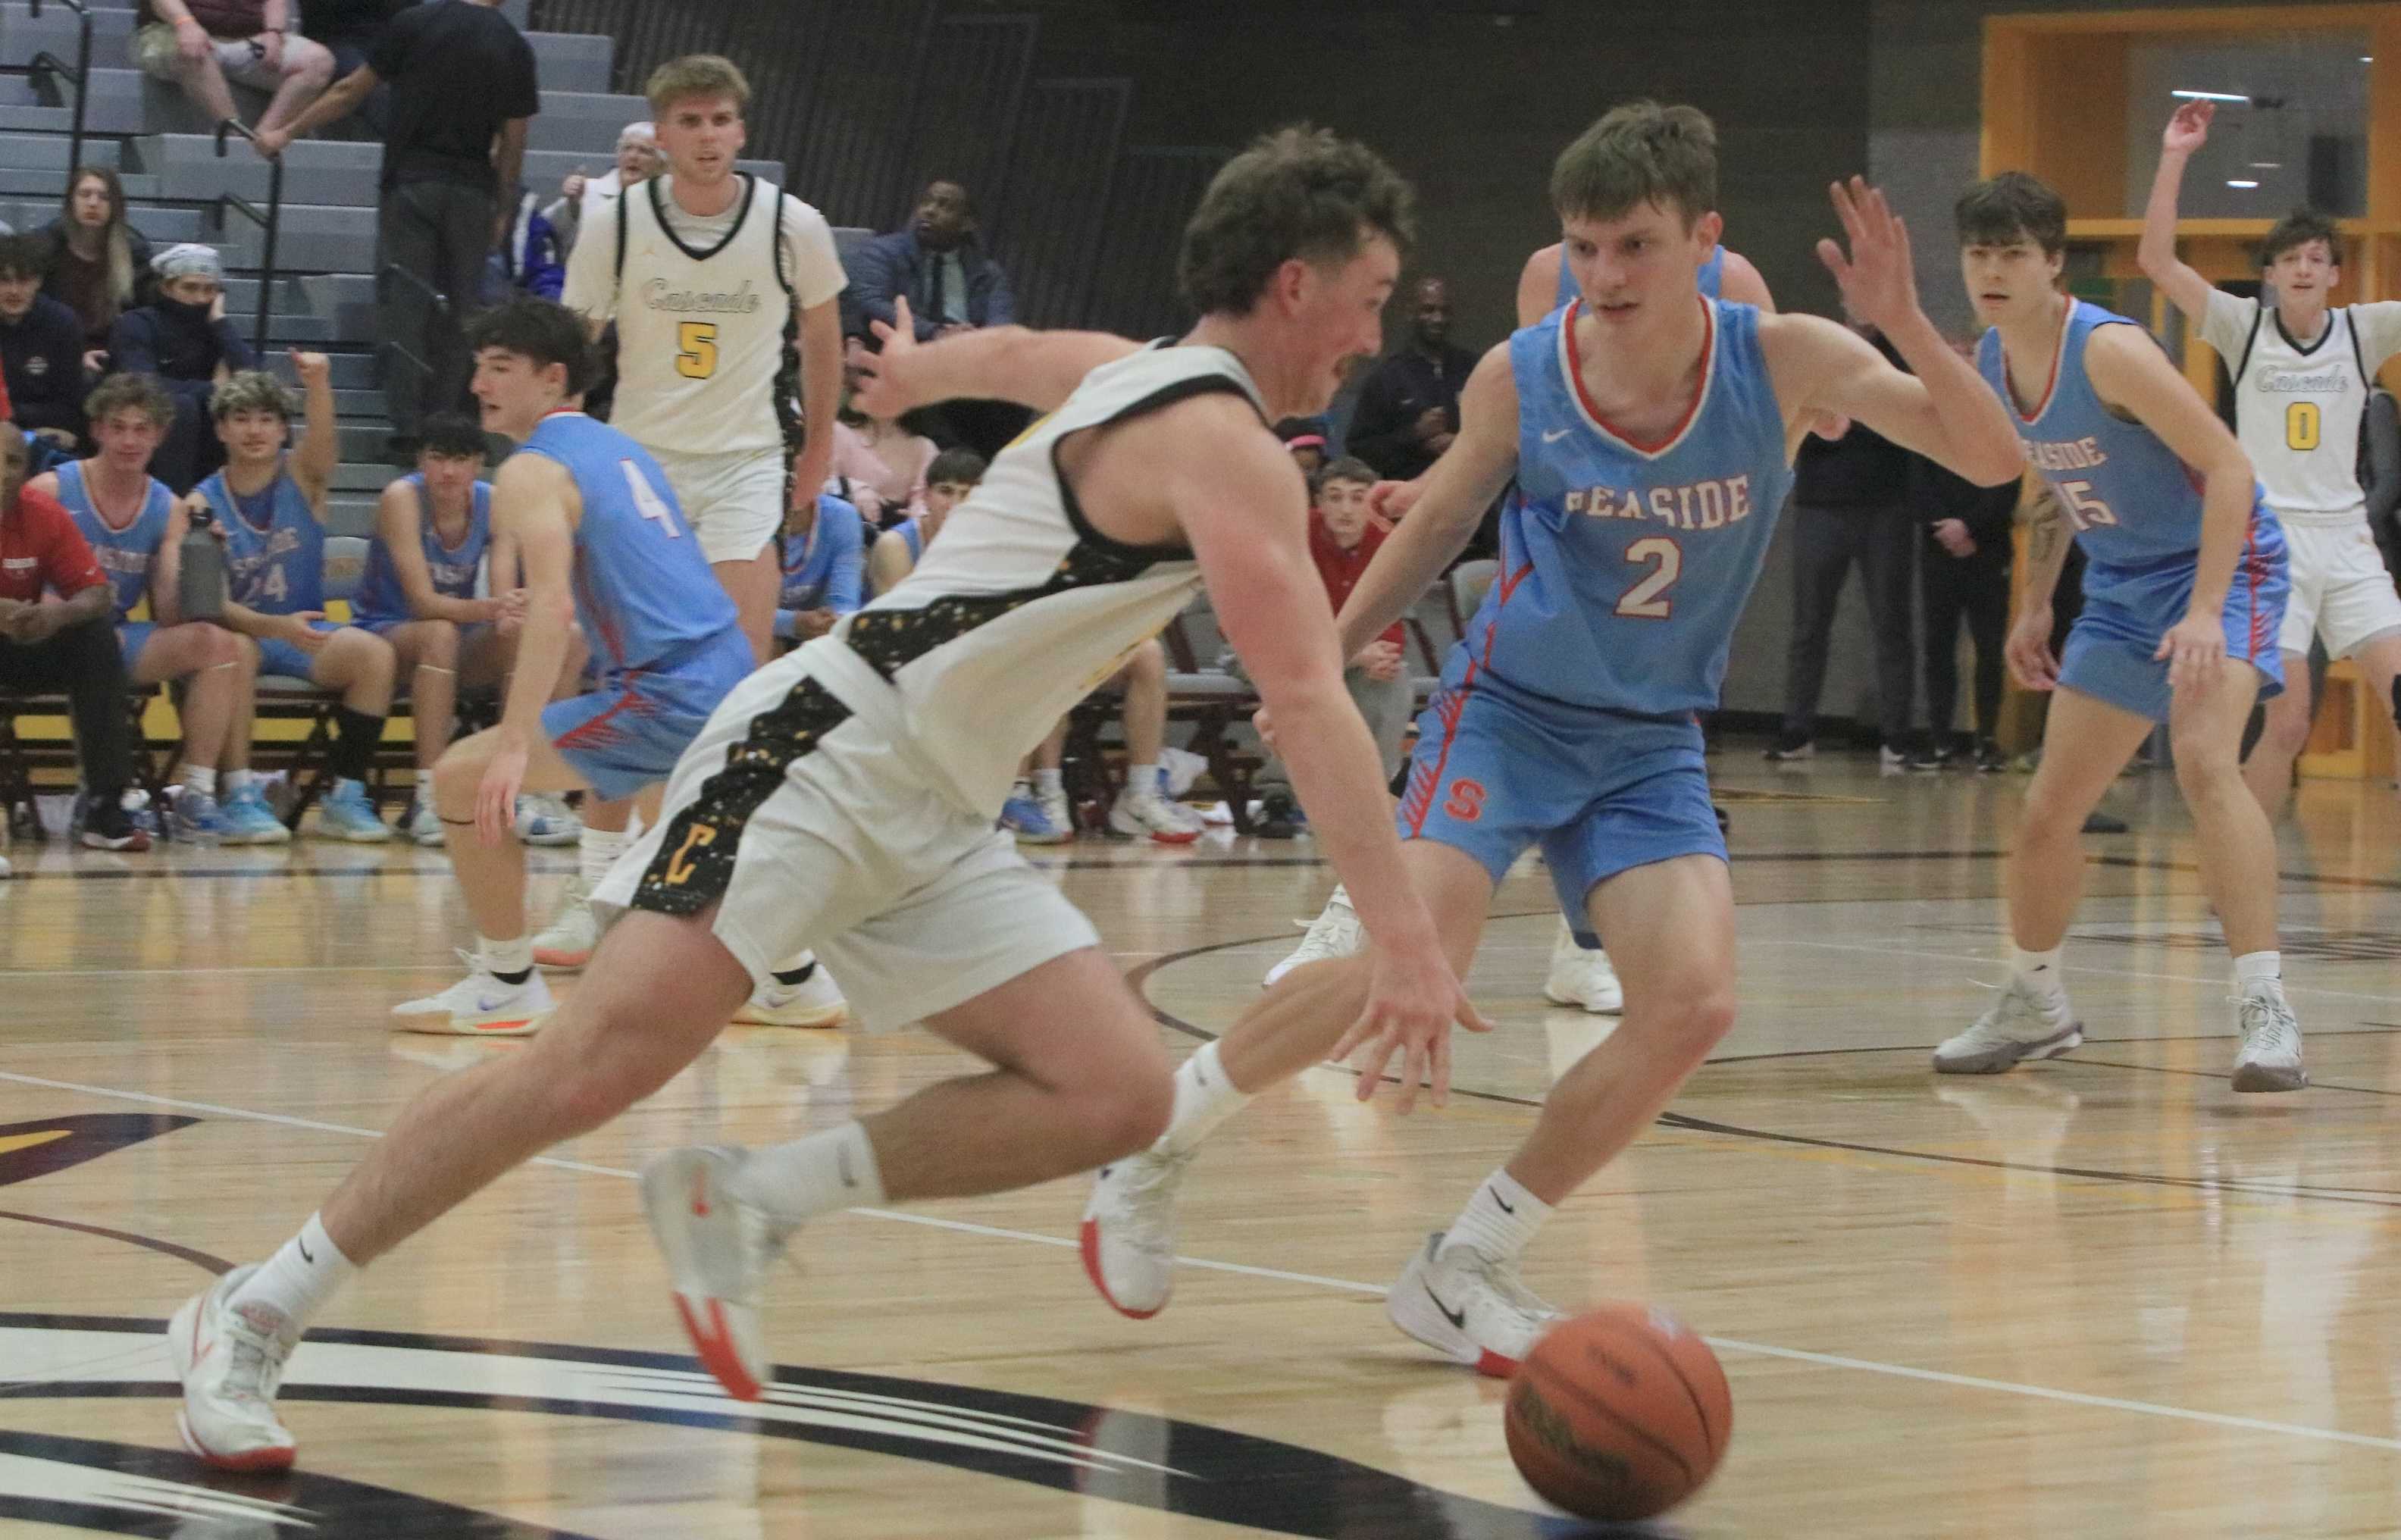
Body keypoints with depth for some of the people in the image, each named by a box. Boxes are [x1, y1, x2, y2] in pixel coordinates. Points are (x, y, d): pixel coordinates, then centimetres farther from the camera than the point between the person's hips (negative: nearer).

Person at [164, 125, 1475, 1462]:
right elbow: (1310, 698, -24)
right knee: (602, 1062, -20)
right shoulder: (1225, 442, -14)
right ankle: (252, 1318, -11)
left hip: (936, 827, 9)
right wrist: (1403, 936, -29)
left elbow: (1003, 356, 38)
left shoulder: (1127, 373, 15)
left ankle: (751, 1203, 0)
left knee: (1119, 1096, -8)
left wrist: (900, 376, 60)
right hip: (821, 753, -9)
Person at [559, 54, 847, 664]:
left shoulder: (795, 225, -8)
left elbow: (822, 337, 9)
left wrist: (819, 448, 14)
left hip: (747, 460, -1)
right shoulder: (614, 224, -7)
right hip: (641, 453, 1)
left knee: (743, 662, -12)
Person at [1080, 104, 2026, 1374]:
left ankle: (1467, 1267, -1)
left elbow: (1991, 462, -18)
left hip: (1651, 744, 3)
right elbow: (1441, 518, 6)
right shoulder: (1519, 379, -14)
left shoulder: (1784, 363, -14)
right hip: (1507, 709, -2)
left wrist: (1904, 323, -33)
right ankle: (1161, 1128, 1)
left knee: (1691, 1003, -17)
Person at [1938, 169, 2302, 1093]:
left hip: (2221, 566, -8)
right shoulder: (1992, 360, 0)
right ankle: (2034, 1006, 32)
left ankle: (2264, 1009, -32)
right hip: (2121, 586, 8)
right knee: (2047, 813, 9)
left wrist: (2206, 612, -33)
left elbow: (2228, 468, -26)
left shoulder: (2106, 350, -24)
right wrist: (2035, 605, 13)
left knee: (2202, 758, -32)